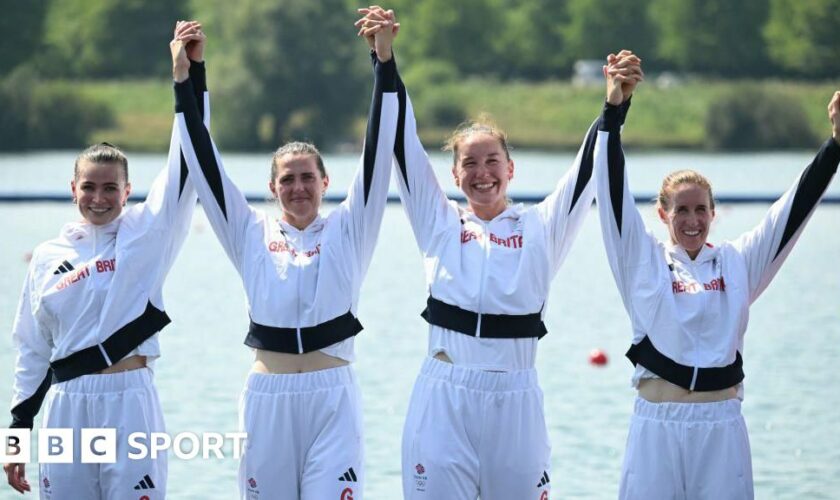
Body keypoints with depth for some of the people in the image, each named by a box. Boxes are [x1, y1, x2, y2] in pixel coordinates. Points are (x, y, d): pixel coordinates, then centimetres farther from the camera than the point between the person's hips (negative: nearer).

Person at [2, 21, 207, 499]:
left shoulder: (146, 234, 2)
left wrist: (192, 70, -17)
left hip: (130, 403, -3)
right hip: (66, 407, 3)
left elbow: (184, 166, -8)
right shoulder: (49, 256, 10)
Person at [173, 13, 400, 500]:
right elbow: (206, 164, 7)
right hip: (267, 398, 2)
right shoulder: (253, 233, 10)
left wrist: (385, 63, -9)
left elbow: (377, 154, -1)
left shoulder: (347, 231, 7)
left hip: (332, 396, -2)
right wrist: (185, 81, 1)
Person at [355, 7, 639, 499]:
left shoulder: (541, 227, 7)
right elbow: (405, 143, 3)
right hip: (444, 396, 0)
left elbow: (588, 167, 1)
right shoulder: (440, 223, 8)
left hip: (514, 398, 0)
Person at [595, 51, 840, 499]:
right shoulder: (645, 260, 5)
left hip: (720, 423, 2)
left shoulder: (738, 261, 9)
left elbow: (793, 208, 6)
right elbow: (614, 193, -3)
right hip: (657, 420, -2)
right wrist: (613, 111, -12)